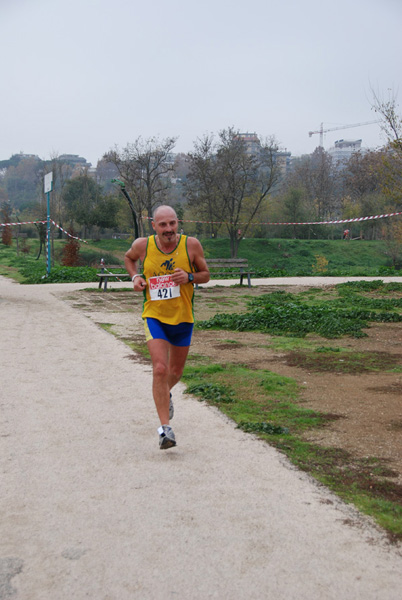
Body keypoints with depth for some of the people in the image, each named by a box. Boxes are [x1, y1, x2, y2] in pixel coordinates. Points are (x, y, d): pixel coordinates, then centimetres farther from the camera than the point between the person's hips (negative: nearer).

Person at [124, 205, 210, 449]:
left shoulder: (191, 245, -10)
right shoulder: (143, 245, -9)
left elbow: (206, 275, 1)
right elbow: (129, 258, 15)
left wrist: (189, 277, -20)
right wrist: (135, 276, -4)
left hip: (183, 318, 2)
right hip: (154, 316, -2)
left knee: (175, 372, 17)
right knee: (160, 369, -17)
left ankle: (166, 395, 53)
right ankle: (165, 427, -11)